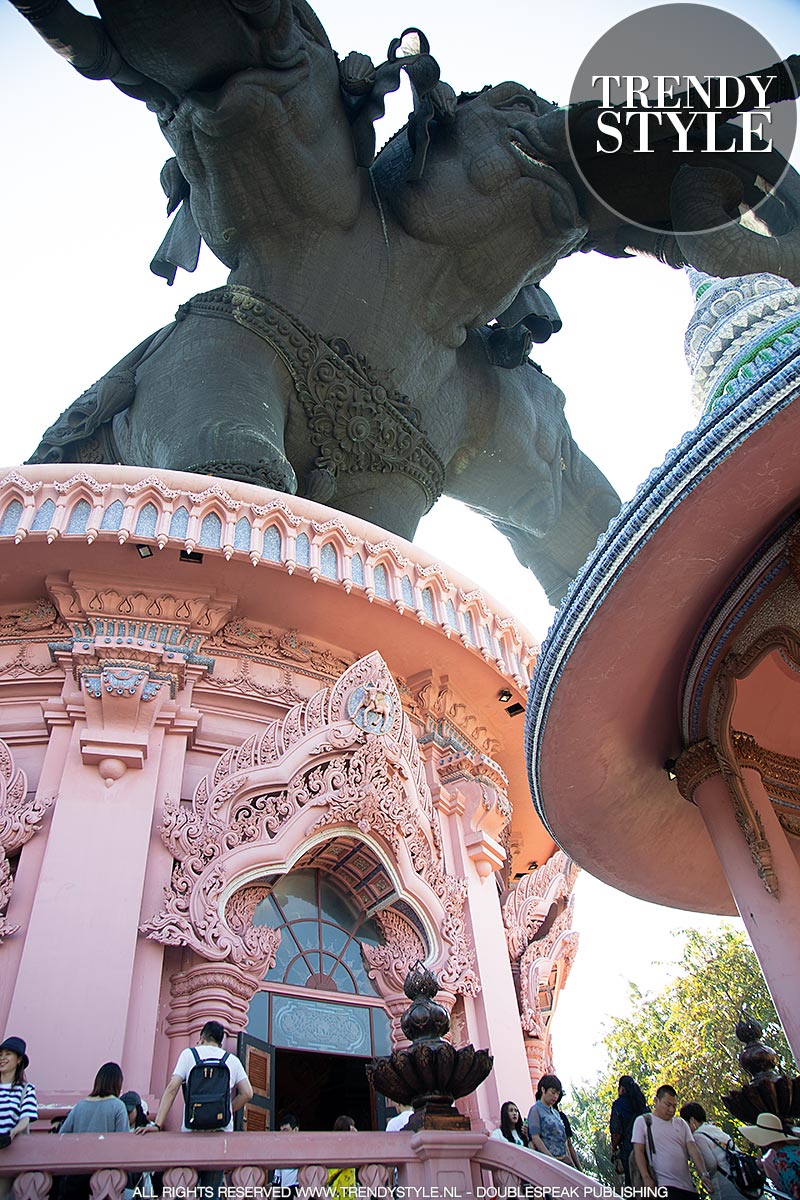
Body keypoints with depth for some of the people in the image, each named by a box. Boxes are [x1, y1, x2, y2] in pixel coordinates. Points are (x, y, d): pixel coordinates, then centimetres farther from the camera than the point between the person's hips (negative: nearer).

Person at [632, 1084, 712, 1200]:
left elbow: (693, 1150, 7)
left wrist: (704, 1174, -10)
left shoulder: (681, 1123, 18)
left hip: (688, 1186, 5)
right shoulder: (643, 1121, 6)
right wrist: (646, 1178, -14)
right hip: (664, 1185, -5)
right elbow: (639, 1152, -1)